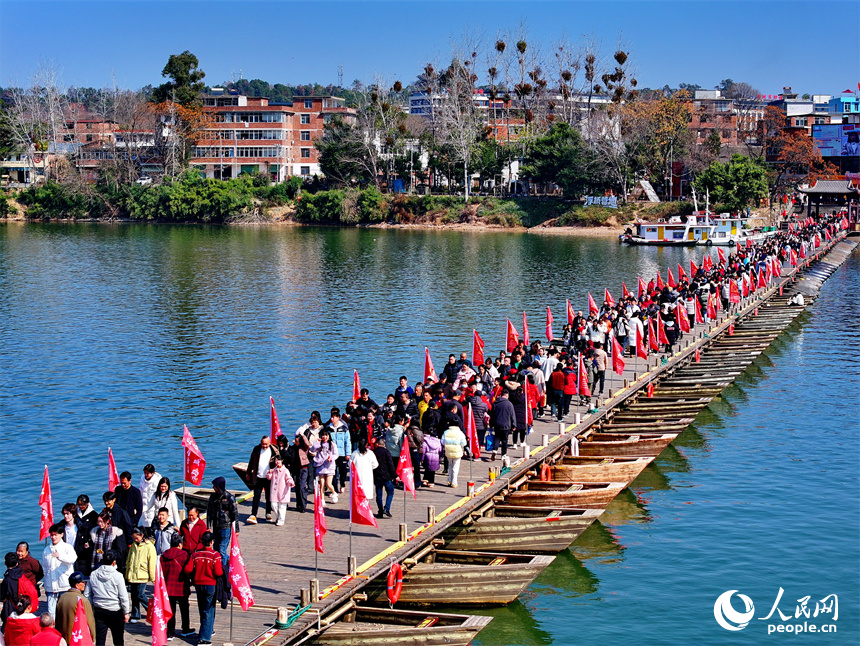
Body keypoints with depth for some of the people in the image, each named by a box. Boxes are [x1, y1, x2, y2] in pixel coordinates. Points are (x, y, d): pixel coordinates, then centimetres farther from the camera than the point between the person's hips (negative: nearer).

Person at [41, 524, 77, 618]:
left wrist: (60, 556, -42)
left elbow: (72, 558, -22)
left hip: (65, 586, -4)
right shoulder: (46, 550, 15)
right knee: (51, 613, -1)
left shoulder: (67, 547, 0)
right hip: (51, 587, 4)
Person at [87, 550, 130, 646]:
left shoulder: (93, 575, 1)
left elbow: (88, 595, 7)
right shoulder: (117, 576, -11)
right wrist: (126, 612, 2)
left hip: (99, 612, 3)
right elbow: (123, 597, -9)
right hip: (115, 612, -3)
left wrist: (90, 611, 17)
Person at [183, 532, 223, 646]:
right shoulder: (215, 555, -14)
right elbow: (218, 572, -18)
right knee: (209, 612, 0)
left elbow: (188, 569, -7)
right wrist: (222, 569, 3)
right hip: (210, 585, -4)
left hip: (198, 584, 4)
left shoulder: (195, 554, -3)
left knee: (202, 611, 19)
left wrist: (194, 577, 12)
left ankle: (208, 631, 35)